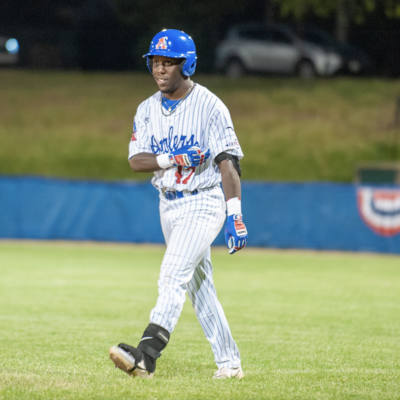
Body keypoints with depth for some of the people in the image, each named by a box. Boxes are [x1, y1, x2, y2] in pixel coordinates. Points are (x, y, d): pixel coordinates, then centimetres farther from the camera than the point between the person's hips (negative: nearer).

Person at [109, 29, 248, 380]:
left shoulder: (209, 106, -12)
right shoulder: (147, 110, 6)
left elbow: (228, 163, -15)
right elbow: (136, 160, -2)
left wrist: (235, 216, -23)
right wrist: (174, 159, -20)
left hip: (204, 203, -7)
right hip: (169, 206, 7)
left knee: (174, 275, -20)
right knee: (199, 286, 11)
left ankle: (146, 356, -31)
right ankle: (229, 361, 19)